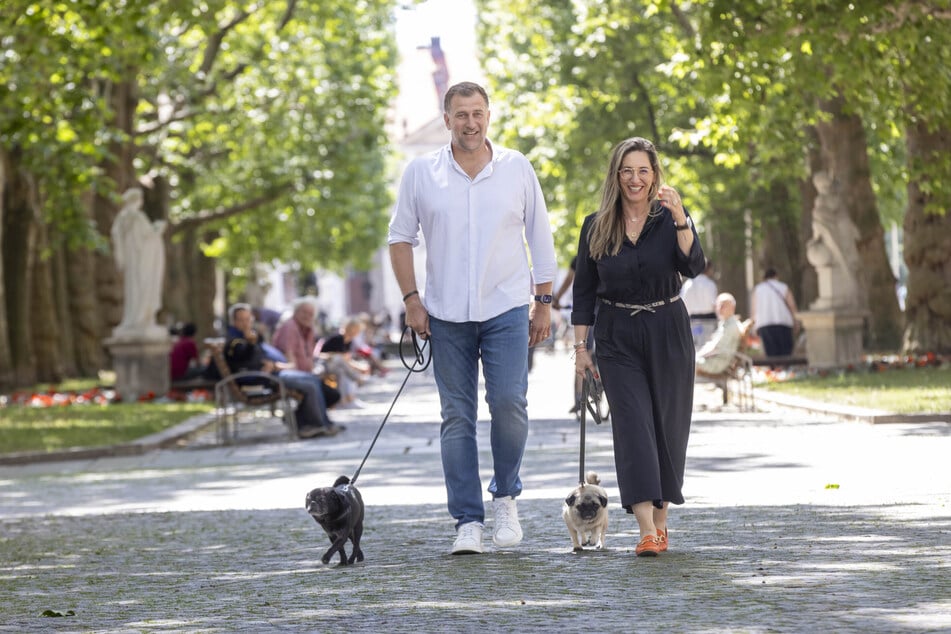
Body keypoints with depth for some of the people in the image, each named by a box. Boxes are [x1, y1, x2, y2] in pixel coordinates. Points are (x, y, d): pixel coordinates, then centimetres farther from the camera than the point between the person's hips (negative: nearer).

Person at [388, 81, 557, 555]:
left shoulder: (517, 169, 4)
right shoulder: (421, 173, 3)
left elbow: (540, 238, 10)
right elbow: (401, 237, 9)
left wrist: (544, 302, 6)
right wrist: (411, 299, 0)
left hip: (507, 308, -1)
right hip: (446, 314, 1)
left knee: (508, 401, -14)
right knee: (457, 416, 1)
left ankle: (505, 496, 9)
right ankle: (467, 521, 5)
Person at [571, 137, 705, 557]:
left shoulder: (670, 219, -2)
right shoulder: (596, 228, 1)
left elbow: (693, 267, -18)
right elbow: (584, 291, 6)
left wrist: (680, 218, -30)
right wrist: (580, 347, 2)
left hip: (668, 332, 0)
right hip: (618, 337, 0)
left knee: (668, 425, 6)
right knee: (632, 424, -11)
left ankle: (660, 519, 22)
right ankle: (646, 531, -18)